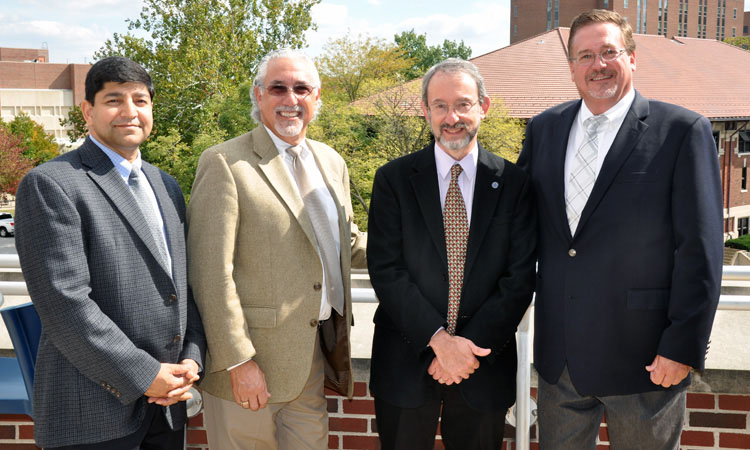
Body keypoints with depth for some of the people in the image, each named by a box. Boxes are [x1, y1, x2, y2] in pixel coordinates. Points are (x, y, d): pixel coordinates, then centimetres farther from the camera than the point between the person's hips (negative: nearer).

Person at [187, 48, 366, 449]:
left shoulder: (331, 162, 11)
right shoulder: (224, 164, -11)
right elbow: (211, 273, -15)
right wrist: (238, 361, -17)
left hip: (314, 356, 6)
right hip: (251, 361, -6)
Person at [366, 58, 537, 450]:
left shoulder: (513, 183, -1)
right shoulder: (393, 179, -2)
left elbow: (520, 277, -5)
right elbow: (386, 270, -8)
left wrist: (471, 347, -13)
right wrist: (438, 340, -16)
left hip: (484, 364, 1)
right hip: (406, 362, 0)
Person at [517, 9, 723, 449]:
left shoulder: (682, 131, -9)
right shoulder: (544, 129, 6)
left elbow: (700, 249, -11)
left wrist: (683, 347, -13)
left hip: (643, 359, -4)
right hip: (558, 357, 4)